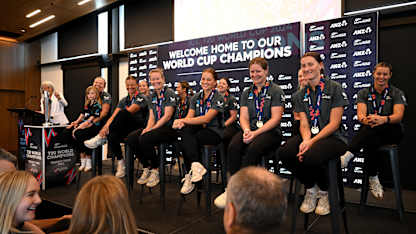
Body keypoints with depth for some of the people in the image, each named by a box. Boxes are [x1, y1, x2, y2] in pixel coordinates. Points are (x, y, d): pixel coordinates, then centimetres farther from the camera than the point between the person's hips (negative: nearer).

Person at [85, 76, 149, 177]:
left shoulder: (141, 98, -1)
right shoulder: (123, 100, 20)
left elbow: (128, 112, -16)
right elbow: (114, 115, 6)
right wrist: (107, 125, -19)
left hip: (138, 127, -6)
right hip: (126, 129, 6)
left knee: (123, 113, -34)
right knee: (112, 136, -30)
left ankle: (101, 137, -28)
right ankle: (120, 162, -17)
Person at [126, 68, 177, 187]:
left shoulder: (170, 93, -5)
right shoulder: (152, 96, 17)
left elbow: (167, 116, -14)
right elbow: (151, 117, 11)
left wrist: (151, 129, -18)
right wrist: (147, 128, -10)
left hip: (169, 128, -7)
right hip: (156, 127, 7)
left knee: (144, 138, -31)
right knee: (131, 138, -15)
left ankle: (155, 170, -12)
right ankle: (147, 168, -2)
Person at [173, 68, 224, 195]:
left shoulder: (218, 98, -5)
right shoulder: (196, 97, 13)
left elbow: (206, 118, -17)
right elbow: (189, 117, 3)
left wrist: (183, 120, -23)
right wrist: (181, 122, -22)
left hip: (214, 132, -5)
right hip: (199, 128, 5)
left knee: (185, 142, -27)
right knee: (184, 130, -28)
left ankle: (190, 176, -21)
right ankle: (196, 165, -30)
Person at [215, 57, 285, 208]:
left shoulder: (276, 91, 4)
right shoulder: (246, 93, 18)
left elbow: (276, 118, -6)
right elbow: (243, 117, 9)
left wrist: (256, 133, -18)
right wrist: (246, 130, -15)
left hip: (270, 132, -3)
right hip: (250, 131, 4)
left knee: (253, 148, -35)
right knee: (233, 146, -29)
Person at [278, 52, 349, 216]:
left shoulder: (334, 88, -3)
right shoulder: (301, 95, 13)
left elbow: (334, 123, -10)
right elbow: (304, 123, 5)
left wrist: (312, 142, -20)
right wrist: (305, 140, -17)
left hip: (332, 137, -4)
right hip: (310, 137, 5)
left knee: (311, 157, -36)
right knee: (284, 153, -25)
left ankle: (324, 192, 0)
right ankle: (310, 189, 2)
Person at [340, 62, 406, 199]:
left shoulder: (397, 93, 7)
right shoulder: (363, 93, 11)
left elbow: (398, 115, -11)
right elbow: (360, 114, -7)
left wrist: (384, 119, -36)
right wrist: (365, 119, -33)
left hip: (392, 133, -1)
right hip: (371, 135, 2)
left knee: (375, 126, -37)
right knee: (371, 141, -38)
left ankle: (348, 155, -45)